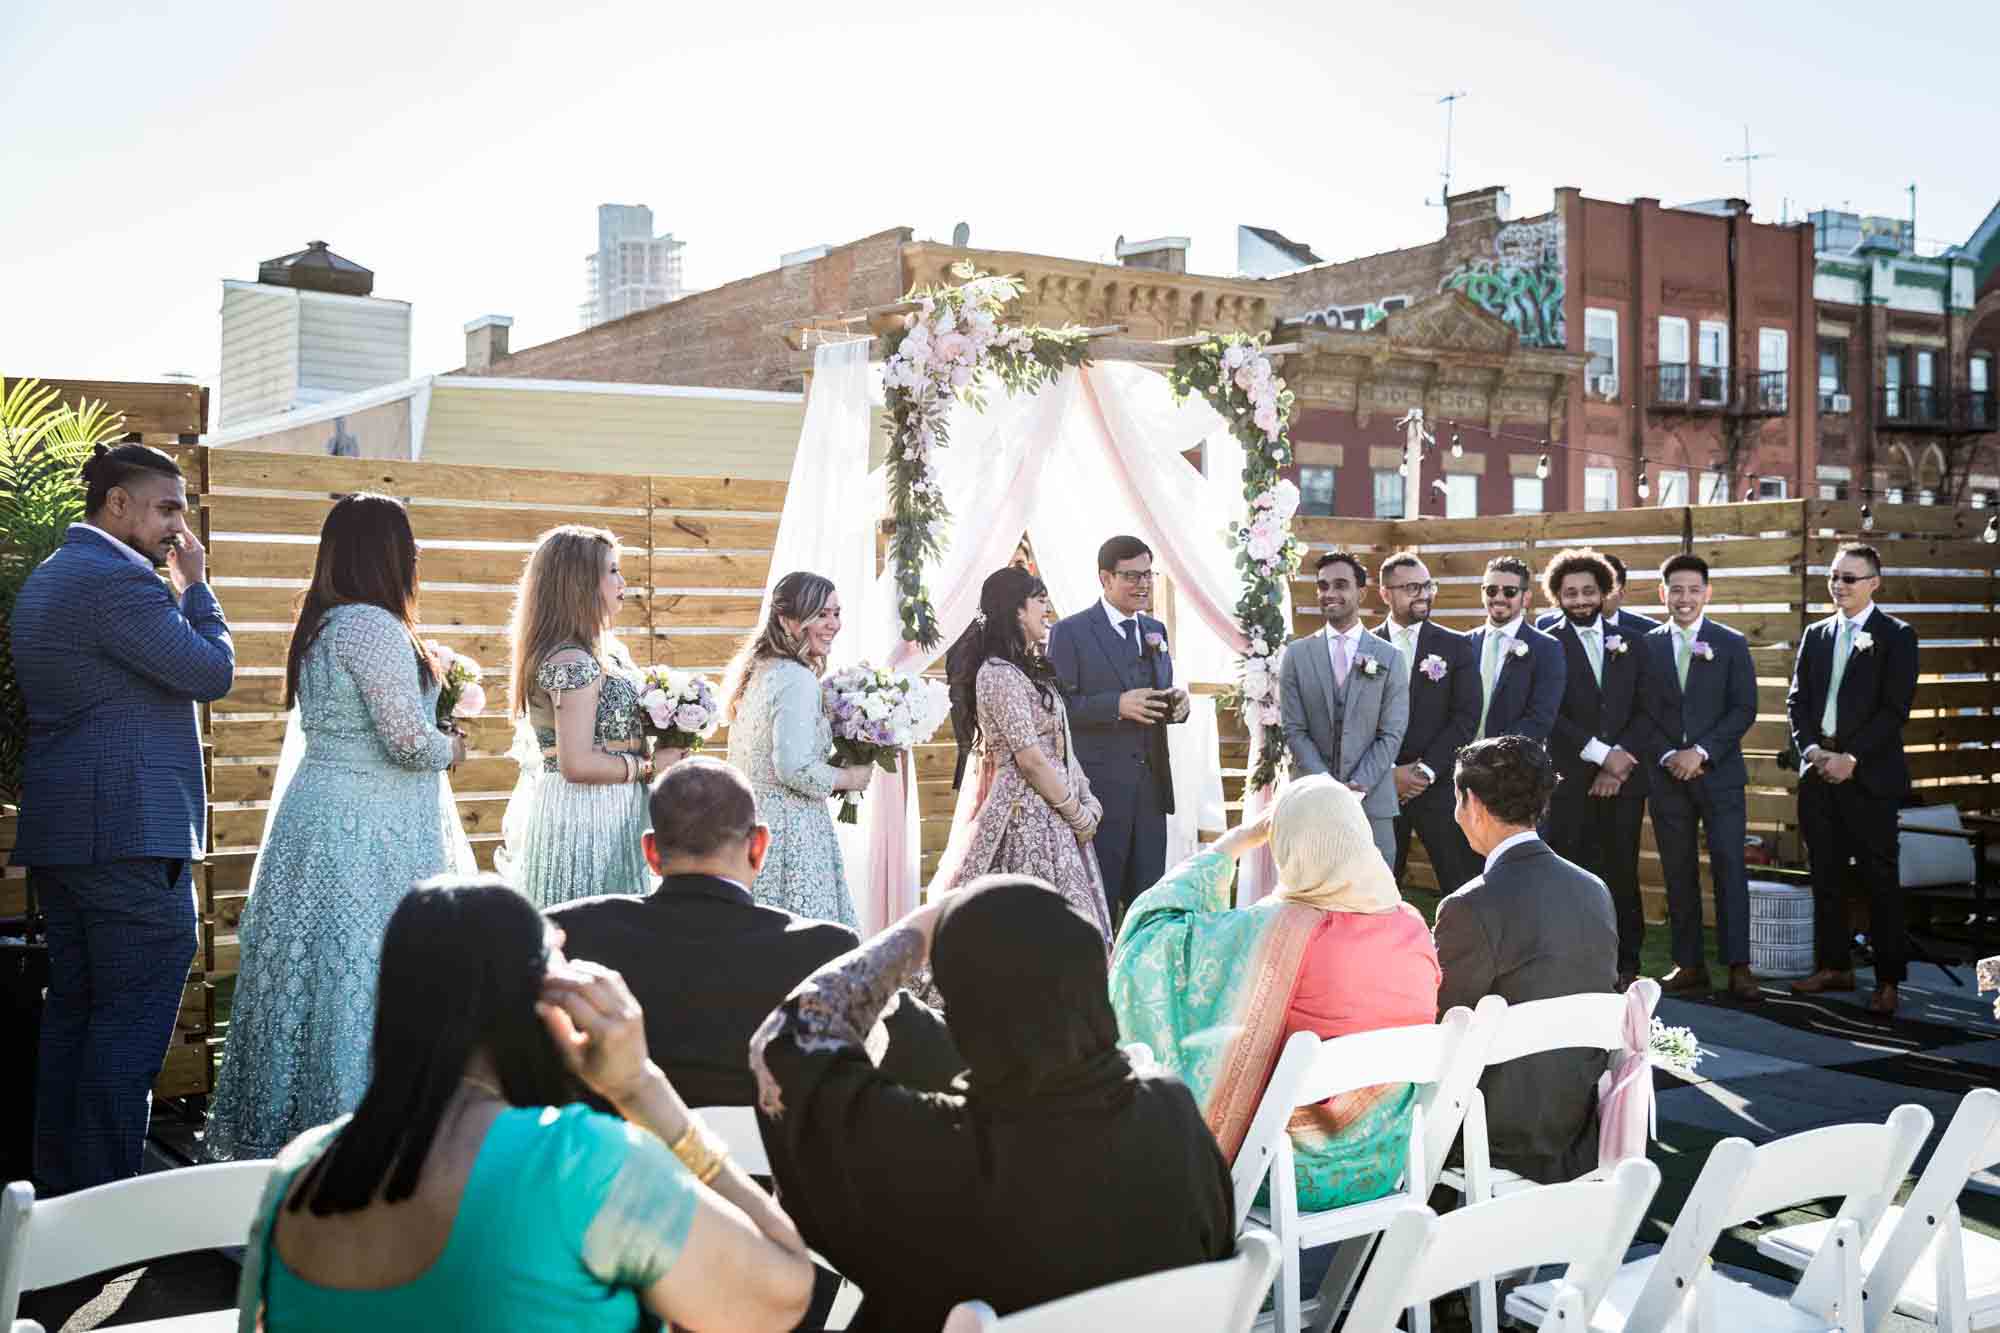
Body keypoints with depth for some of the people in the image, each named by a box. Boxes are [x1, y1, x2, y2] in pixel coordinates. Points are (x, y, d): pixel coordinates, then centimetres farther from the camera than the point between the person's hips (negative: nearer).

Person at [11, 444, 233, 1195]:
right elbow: (213, 671, -12)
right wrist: (195, 585, -1)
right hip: (131, 831, -10)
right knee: (133, 1019, -5)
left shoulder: (45, 579, 19)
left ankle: (58, 1188, 22)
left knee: (73, 1011, 15)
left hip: (57, 835, 10)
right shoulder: (117, 578, -14)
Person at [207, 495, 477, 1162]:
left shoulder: (318, 625, 13)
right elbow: (408, 739, -20)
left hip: (316, 813, 9)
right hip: (365, 833, -9)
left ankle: (282, 1131, 21)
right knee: (359, 976, -4)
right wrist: (450, 745, -1)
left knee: (315, 973, 13)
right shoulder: (372, 626, -16)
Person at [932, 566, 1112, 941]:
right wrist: (1078, 815, -9)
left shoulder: (1028, 668, 16)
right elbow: (1030, 759, -17)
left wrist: (1089, 801, 5)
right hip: (1024, 815, -9)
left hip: (1048, 812, 9)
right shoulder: (999, 673, -15)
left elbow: (1061, 746, 16)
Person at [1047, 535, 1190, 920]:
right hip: (1098, 788, -6)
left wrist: (1177, 704, -4)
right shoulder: (1070, 632, -5)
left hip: (1151, 786, 6)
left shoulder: (1156, 631, 16)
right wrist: (1117, 705, -22)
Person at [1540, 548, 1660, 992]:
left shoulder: (1629, 644, 12)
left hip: (1624, 778, 3)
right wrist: (1601, 754, -12)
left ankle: (1626, 966, 12)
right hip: (1570, 782, -2)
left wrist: (1619, 761, -6)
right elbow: (1550, 717, -6)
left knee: (1622, 874, 4)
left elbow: (1644, 710, 7)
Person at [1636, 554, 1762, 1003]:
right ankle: (1689, 965, 12)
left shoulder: (1731, 644, 3)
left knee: (1729, 867, -7)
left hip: (1719, 775, -2)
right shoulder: (1647, 645, 8)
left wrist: (1701, 752, -12)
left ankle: (1738, 966, -4)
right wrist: (1667, 755, -8)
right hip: (1667, 776, 2)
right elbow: (1642, 712, 7)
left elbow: (1744, 709, -3)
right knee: (1678, 872, 5)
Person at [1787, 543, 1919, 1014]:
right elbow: (1797, 699, 11)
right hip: (1818, 772, 5)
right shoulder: (1816, 634, 14)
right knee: (1826, 875, 10)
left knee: (1879, 878, -2)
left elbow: (1895, 708, -9)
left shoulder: (1896, 636, -1)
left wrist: (1852, 757, -15)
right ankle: (1834, 966, 19)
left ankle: (1889, 979, 4)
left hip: (1870, 774, -5)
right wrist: (1811, 749, -5)